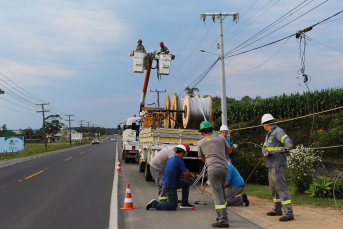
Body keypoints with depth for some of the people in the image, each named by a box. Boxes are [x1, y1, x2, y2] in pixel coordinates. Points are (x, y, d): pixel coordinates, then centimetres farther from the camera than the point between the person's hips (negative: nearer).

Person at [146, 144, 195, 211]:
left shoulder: (170, 159, 9)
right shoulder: (180, 161, -17)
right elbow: (186, 174, -18)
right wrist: (191, 174, 6)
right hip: (169, 187, -9)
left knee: (187, 183, 17)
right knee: (173, 206, 2)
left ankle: (184, 203, 21)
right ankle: (154, 204, -2)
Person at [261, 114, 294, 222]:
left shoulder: (278, 131, -11)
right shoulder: (269, 134, 19)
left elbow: (287, 140, -27)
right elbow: (264, 147, 14)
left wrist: (288, 146, -49)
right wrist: (266, 151, -10)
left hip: (278, 165, -10)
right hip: (271, 166, 10)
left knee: (281, 187, -14)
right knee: (273, 187, 18)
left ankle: (289, 213, -15)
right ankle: (277, 209, 32)